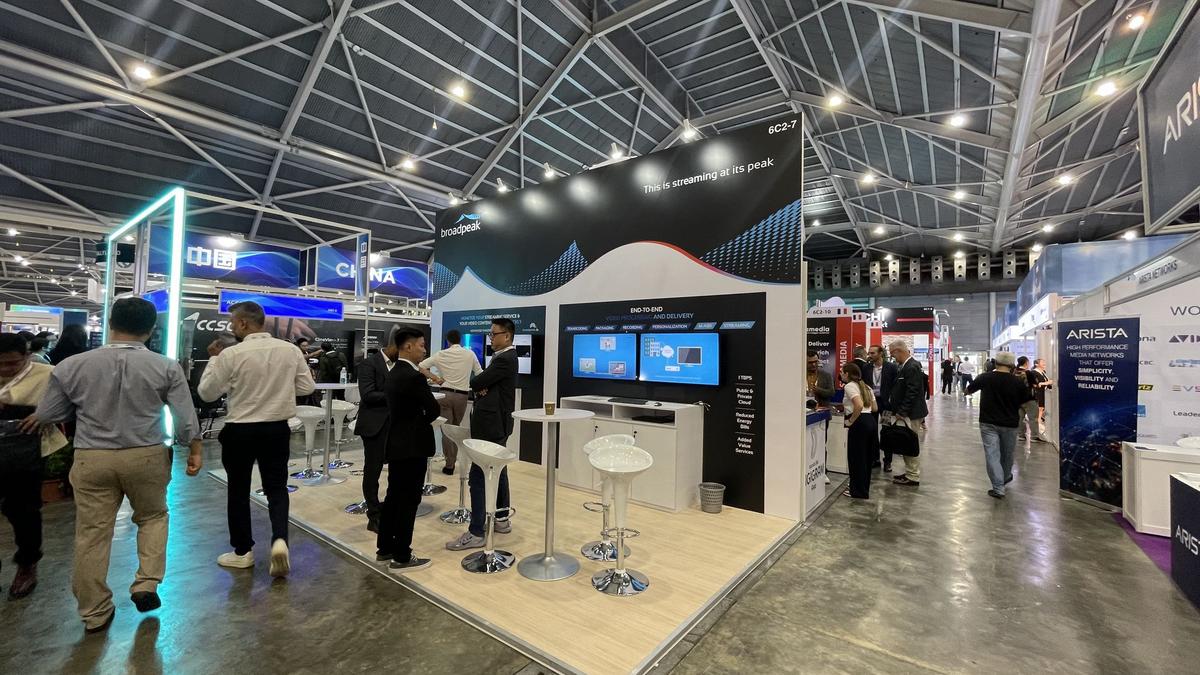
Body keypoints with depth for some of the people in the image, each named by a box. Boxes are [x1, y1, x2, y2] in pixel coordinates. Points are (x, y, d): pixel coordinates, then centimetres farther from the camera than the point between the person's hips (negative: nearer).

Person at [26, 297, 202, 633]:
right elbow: (185, 418, -8)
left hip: (92, 458, 1)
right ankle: (146, 584, 14)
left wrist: (36, 417, 32)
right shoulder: (167, 367, -10)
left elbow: (46, 415, 8)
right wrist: (194, 451, 7)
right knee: (152, 516, 22)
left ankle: (95, 612, 24)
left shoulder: (71, 366, -5)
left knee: (92, 534, 12)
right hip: (147, 456, -1)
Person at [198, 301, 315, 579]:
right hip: (277, 429, 2)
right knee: (277, 487, 13)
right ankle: (279, 540, -5)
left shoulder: (231, 354, -14)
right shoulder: (291, 350, -6)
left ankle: (242, 551, 28)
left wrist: (214, 359, 6)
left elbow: (206, 392, -2)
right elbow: (307, 387, 1)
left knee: (239, 490, 16)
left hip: (240, 430, -2)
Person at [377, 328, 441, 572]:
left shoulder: (394, 374, 10)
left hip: (397, 443, 10)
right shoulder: (414, 377, -20)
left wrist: (418, 420, 2)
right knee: (408, 501, 0)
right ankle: (402, 557, 10)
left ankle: (385, 548, 29)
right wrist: (423, 420, 4)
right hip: (412, 446, -10)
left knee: (394, 497, 17)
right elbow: (434, 410, -16)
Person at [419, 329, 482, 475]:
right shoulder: (470, 354, 2)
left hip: (446, 393, -1)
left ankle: (449, 464, 4)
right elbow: (479, 374, 7)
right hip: (462, 395, 1)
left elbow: (421, 366, 1)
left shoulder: (441, 354, 1)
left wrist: (435, 378, 0)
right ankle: (452, 461, 19)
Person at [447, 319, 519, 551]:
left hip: (491, 425, -11)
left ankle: (476, 533, 0)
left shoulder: (505, 359, -18)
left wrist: (478, 387, 3)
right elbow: (485, 382, 13)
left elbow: (478, 382, -18)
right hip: (496, 423, 11)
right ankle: (502, 519, 28)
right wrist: (481, 388, -8)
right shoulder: (503, 357, 15)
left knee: (478, 477, -7)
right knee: (497, 470, 17)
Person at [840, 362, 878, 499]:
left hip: (859, 423, -9)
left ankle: (858, 492, 9)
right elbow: (875, 408, 19)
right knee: (866, 457, 17)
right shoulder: (865, 386, 18)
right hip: (870, 421, 9)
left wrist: (851, 420, -14)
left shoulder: (849, 386, -9)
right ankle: (864, 489, 29)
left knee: (856, 457, 1)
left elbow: (859, 405, -24)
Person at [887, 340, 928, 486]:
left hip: (911, 414, -9)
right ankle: (909, 473, 27)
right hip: (906, 412, 9)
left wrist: (901, 412, -19)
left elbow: (912, 392, -23)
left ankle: (913, 477, 11)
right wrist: (894, 409, 11)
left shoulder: (912, 367, -18)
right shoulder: (905, 366, 10)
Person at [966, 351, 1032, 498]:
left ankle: (998, 488, -4)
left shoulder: (985, 378, -8)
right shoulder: (1018, 382, -11)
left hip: (988, 423, -1)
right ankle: (1005, 478, 43)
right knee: (1007, 453, 21)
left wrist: (968, 392, 32)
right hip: (1009, 424, 1)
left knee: (992, 454, 0)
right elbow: (1025, 401, 2)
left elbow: (969, 390, 9)